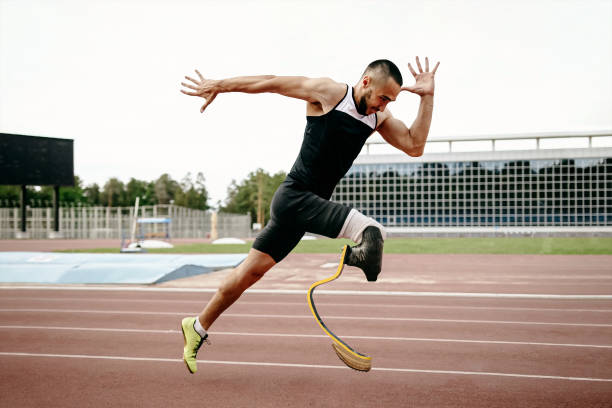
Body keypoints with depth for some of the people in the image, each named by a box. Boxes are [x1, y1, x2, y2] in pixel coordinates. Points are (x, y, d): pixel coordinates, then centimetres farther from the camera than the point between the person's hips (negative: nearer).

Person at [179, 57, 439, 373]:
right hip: (294, 196, -7)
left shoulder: (379, 117, 9)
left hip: (311, 204, 7)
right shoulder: (328, 93, -11)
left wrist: (427, 97, -4)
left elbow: (414, 146, 1)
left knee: (252, 270, 15)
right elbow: (271, 82, -5)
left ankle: (197, 328, 28)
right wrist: (219, 85, -3)